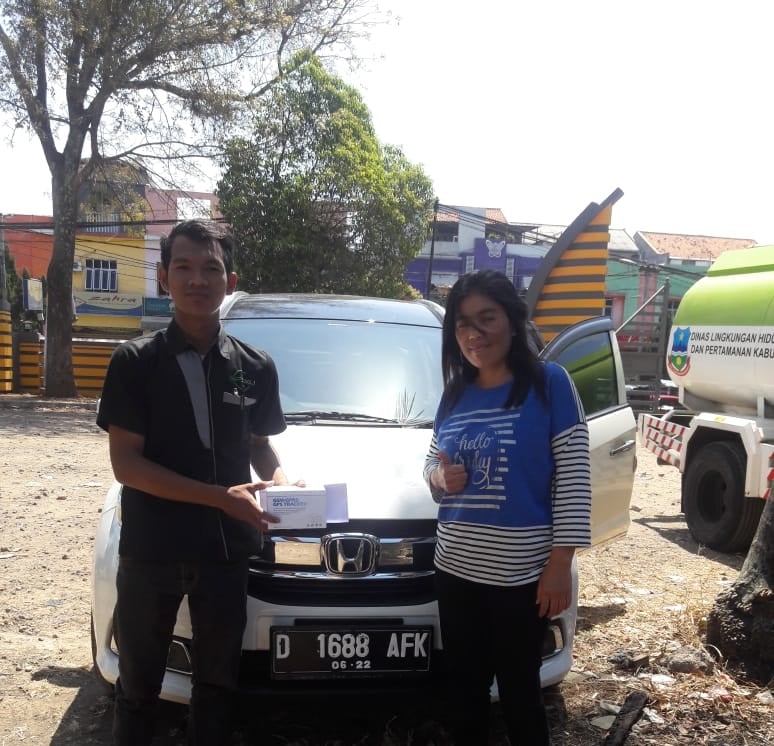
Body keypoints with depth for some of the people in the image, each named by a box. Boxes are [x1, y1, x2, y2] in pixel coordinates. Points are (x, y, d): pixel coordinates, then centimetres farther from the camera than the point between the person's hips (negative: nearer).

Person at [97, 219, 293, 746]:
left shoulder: (256, 368, 2)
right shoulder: (136, 362, -8)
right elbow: (125, 463, -12)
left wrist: (279, 480, -9)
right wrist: (221, 497, -20)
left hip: (226, 550, 2)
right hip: (150, 550, -2)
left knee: (217, 681, 15)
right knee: (139, 683, 13)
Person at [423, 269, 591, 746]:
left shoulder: (549, 384, -8)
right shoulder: (454, 394, 7)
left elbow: (573, 477, -10)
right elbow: (432, 461, 18)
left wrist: (560, 565, -15)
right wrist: (440, 476, -7)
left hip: (523, 576, -5)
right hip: (456, 571, 5)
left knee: (519, 694, 10)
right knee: (464, 691, 17)